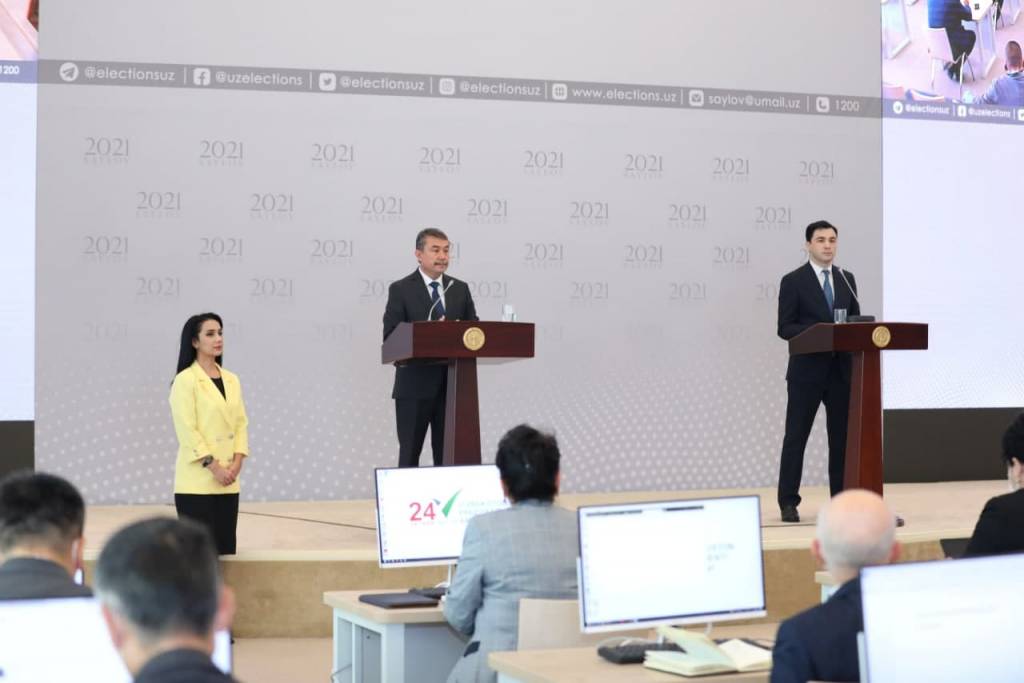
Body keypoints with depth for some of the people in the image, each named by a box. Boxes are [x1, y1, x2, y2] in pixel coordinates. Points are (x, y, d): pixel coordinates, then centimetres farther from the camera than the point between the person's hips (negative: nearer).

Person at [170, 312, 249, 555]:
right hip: (197, 482, -6)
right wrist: (214, 466, -15)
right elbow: (187, 430, -12)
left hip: (228, 483, 6)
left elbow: (241, 424, 11)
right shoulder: (186, 380, -7)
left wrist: (236, 463, -3)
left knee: (224, 547, 6)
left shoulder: (232, 380, 13)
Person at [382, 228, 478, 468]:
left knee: (447, 452, 6)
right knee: (409, 452, 3)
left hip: (452, 384, 4)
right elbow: (390, 337, -9)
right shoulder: (400, 289, -2)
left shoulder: (460, 289, 11)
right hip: (415, 384, -4)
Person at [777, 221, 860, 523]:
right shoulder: (793, 281, -3)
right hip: (807, 371, -4)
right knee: (796, 437, 0)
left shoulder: (847, 279, 12)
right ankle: (789, 503, 5)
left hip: (841, 369, 4)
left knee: (842, 436, 6)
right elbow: (785, 327, -7)